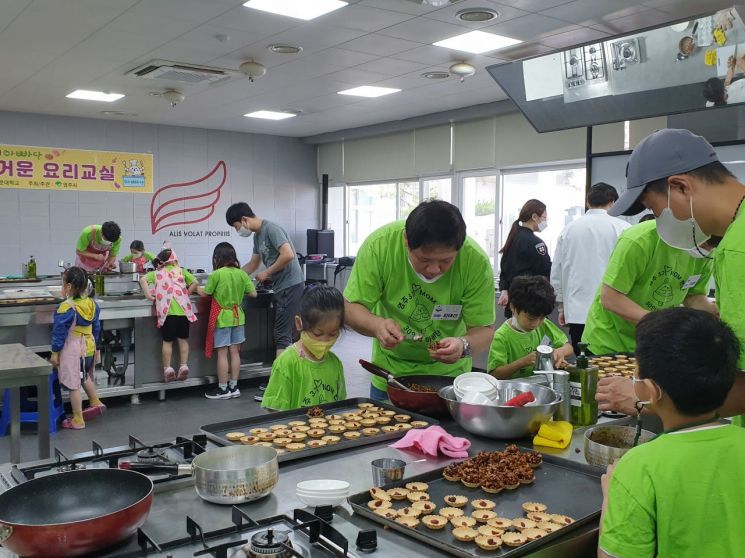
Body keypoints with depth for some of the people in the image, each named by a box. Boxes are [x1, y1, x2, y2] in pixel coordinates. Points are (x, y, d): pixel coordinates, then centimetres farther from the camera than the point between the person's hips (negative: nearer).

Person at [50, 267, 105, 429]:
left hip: (72, 351, -7)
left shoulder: (66, 308, -20)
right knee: (85, 377, 30)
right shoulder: (92, 304, 0)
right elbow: (96, 328, 10)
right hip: (89, 348, 7)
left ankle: (77, 420, 9)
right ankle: (95, 403, 35)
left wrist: (55, 352, -7)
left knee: (73, 385, 3)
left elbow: (59, 331, -16)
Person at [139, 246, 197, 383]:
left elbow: (143, 279, -2)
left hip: (167, 311, 0)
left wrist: (148, 295, 2)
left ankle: (168, 368, 7)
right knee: (183, 339, 11)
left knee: (167, 341, 8)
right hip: (183, 310, 0)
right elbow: (194, 282, 0)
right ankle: (184, 366, 10)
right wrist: (186, 294, 7)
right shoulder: (181, 271, 11)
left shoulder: (157, 273, 12)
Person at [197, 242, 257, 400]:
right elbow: (253, 293, 0)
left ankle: (223, 389, 8)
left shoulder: (217, 274, -13)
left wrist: (196, 287, 16)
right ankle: (233, 387, 17)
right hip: (237, 316, 5)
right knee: (234, 351, 11)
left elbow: (205, 293, -4)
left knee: (222, 353, 2)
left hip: (222, 317, -5)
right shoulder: (242, 274, -1)